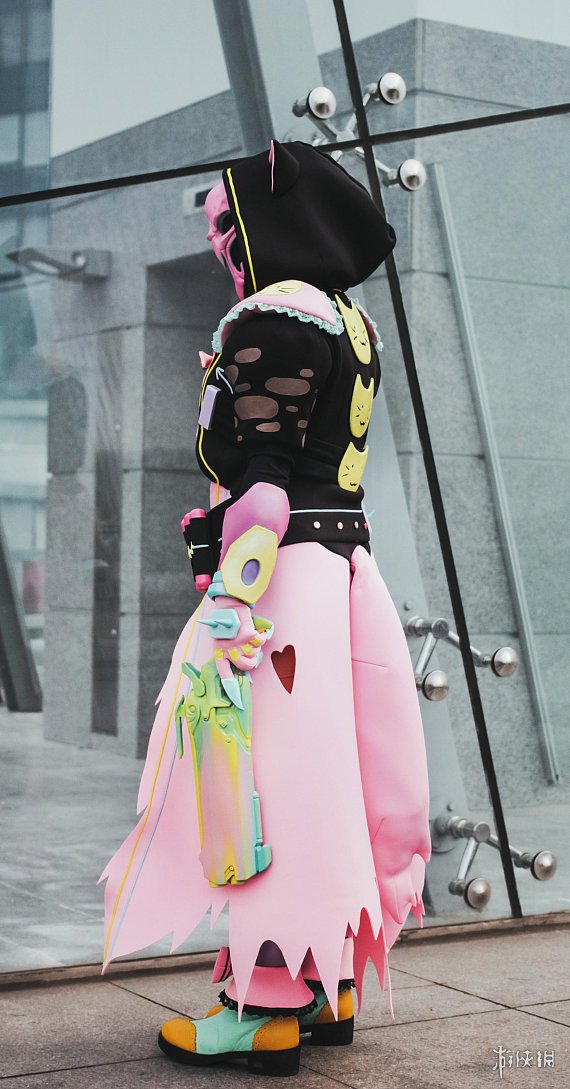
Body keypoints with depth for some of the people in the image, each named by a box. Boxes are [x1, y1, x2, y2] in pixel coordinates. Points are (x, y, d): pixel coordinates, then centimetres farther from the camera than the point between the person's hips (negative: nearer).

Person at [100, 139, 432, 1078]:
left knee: (262, 778, -6)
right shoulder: (350, 321, 18)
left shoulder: (274, 315, -11)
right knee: (324, 773, 12)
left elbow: (266, 473, -20)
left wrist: (228, 596, -23)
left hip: (285, 568, -10)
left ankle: (270, 1008, -1)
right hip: (347, 560, 10)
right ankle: (330, 986, 20)